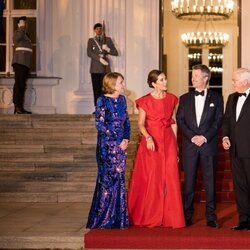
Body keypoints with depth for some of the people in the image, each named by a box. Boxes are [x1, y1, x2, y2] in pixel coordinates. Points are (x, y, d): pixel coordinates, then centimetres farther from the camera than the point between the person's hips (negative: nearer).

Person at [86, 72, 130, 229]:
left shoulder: (122, 100, 10)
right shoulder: (103, 101, -9)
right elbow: (100, 124, -14)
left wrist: (126, 139, 0)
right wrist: (118, 140, -14)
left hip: (121, 145, 6)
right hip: (107, 146, -6)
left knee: (119, 179, 7)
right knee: (107, 180, -3)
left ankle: (118, 218, 15)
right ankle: (103, 218, 7)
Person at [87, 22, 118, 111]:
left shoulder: (108, 40, 10)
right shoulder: (91, 40, 9)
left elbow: (115, 53, 5)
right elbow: (89, 53, -6)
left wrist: (107, 49, -14)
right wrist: (100, 58, -18)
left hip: (105, 68, 0)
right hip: (95, 69, 0)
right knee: (96, 89, -1)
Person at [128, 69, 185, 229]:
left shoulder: (171, 99, 8)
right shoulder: (145, 101, -2)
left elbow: (173, 122, 12)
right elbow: (141, 124, -3)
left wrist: (175, 143, 10)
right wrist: (148, 137, -20)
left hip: (168, 142, 3)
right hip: (151, 142, -2)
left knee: (170, 180, 0)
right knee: (150, 180, 0)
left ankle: (170, 217, 8)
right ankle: (150, 217, 11)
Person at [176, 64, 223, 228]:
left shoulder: (216, 98, 6)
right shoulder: (185, 98, 11)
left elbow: (219, 120, 0)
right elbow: (180, 120, 5)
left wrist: (205, 137, -11)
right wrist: (192, 137, -9)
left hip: (209, 145, -1)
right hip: (189, 145, 1)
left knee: (210, 181, 1)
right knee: (189, 182, 3)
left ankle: (211, 216, 7)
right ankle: (187, 216, 10)